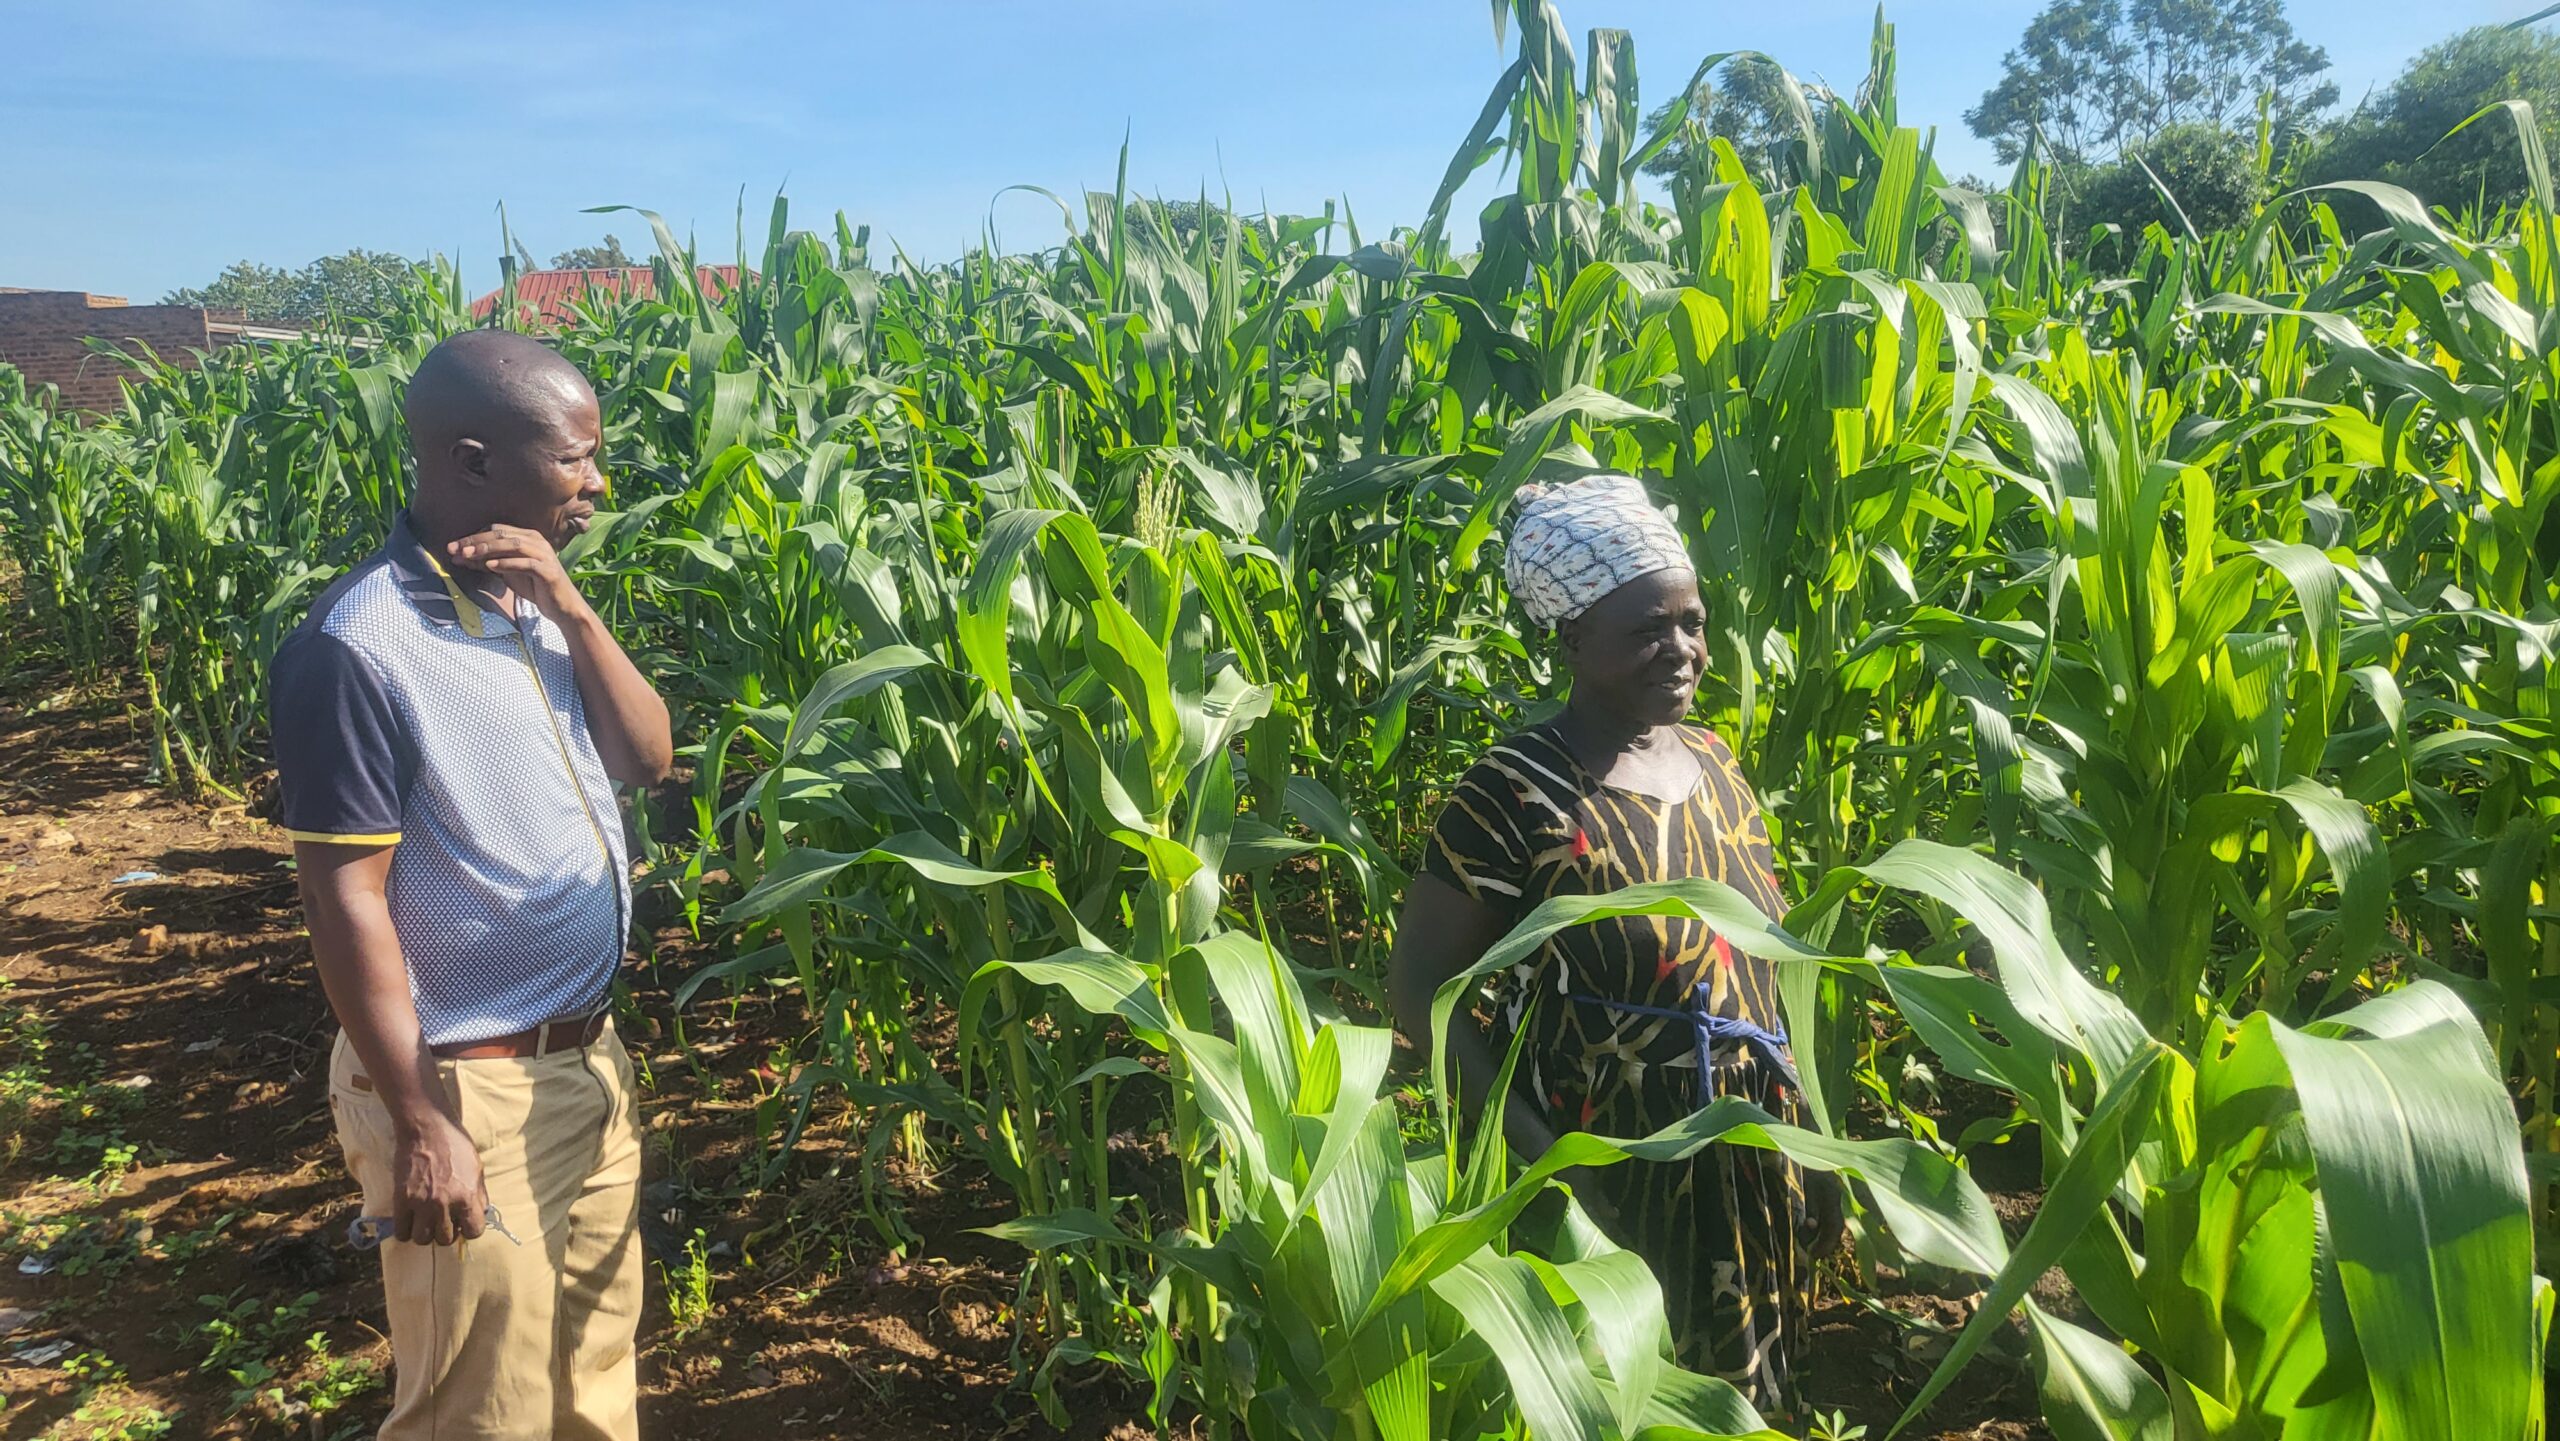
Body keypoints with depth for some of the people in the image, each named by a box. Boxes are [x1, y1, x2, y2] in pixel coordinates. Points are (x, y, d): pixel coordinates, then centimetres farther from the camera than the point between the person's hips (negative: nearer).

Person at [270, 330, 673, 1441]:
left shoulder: (535, 603, 4)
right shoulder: (362, 644, -20)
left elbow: (649, 758, 2)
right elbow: (345, 898, -19)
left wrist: (573, 612, -13)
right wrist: (419, 1125, -18)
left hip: (588, 1056, 7)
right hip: (469, 1090, -7)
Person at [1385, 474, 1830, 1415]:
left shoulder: (1713, 762, 2)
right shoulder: (1516, 795, -19)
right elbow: (1419, 989, -17)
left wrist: (1796, 1117, 8)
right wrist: (1540, 1151, -24)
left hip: (1749, 1176, 7)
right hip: (1609, 1190, -6)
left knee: (1739, 1394, 23)